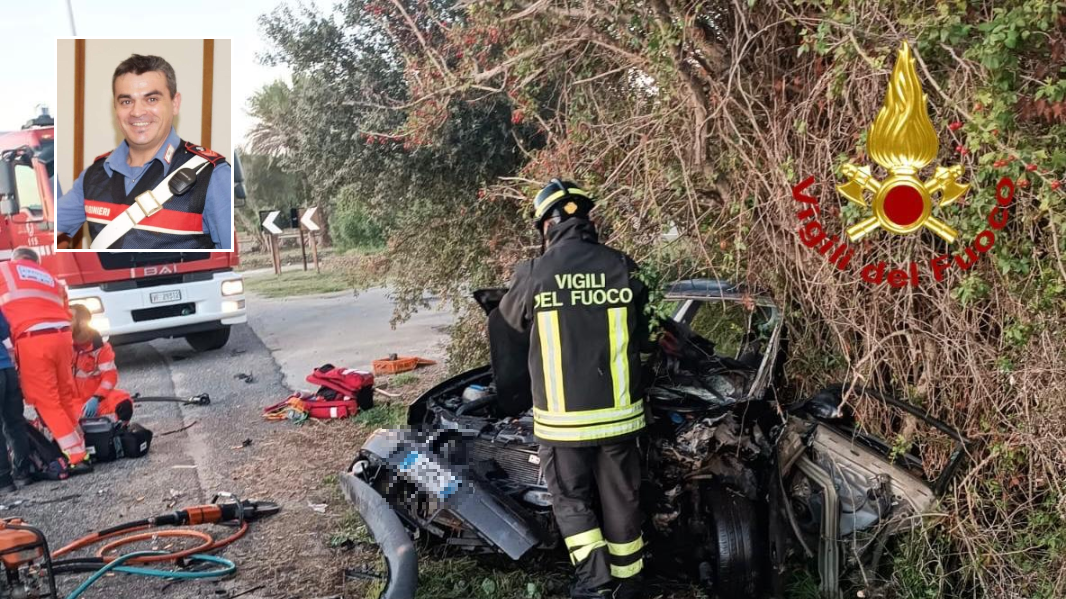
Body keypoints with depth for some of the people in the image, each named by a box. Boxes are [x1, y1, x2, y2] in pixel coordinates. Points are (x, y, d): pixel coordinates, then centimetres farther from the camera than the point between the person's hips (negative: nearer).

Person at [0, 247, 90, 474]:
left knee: (47, 402, 0)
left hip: (32, 339, -5)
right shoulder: (51, 278, 26)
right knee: (64, 398, 16)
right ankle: (80, 452, 20)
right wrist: (69, 348, 19)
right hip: (61, 335, 5)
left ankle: (76, 458, -3)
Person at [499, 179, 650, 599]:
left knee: (570, 499, 16)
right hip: (618, 411, 2)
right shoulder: (622, 268, -4)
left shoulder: (534, 274, -11)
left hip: (563, 416, -2)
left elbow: (511, 317, 12)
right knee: (621, 499, 16)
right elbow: (639, 335, 9)